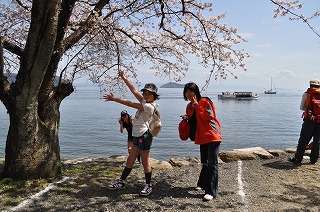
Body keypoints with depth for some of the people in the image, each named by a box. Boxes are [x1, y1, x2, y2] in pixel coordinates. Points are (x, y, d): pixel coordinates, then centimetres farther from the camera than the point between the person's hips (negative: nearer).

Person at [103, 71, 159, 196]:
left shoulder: (149, 106, -16)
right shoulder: (144, 101, 10)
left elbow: (130, 104, -18)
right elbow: (134, 91, 8)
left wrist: (114, 99, -14)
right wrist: (124, 78, 5)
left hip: (144, 135, -9)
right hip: (137, 135, 9)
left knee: (145, 162, 1)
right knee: (130, 160, 16)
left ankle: (148, 186, 15)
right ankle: (121, 182, 26)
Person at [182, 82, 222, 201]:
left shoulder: (205, 101, -9)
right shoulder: (191, 105, 14)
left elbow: (208, 116, -20)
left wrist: (197, 106, -20)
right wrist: (190, 108, -3)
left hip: (212, 136, -8)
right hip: (202, 137, 8)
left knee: (212, 164, -7)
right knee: (205, 163, 20)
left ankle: (211, 192, -6)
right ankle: (203, 184, 35)